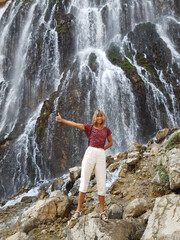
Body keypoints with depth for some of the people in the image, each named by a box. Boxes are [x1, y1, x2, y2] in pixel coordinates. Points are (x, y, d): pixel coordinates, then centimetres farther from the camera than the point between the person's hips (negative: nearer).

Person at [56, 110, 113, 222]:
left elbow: (110, 142, 26)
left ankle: (102, 212, 11)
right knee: (84, 183, -3)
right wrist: (62, 120, -9)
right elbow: (74, 124, 1)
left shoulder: (106, 130, 15)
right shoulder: (89, 127, 9)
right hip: (89, 154, -1)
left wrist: (102, 149, 13)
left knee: (102, 185, 0)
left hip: (101, 157, 2)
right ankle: (78, 210, 6)